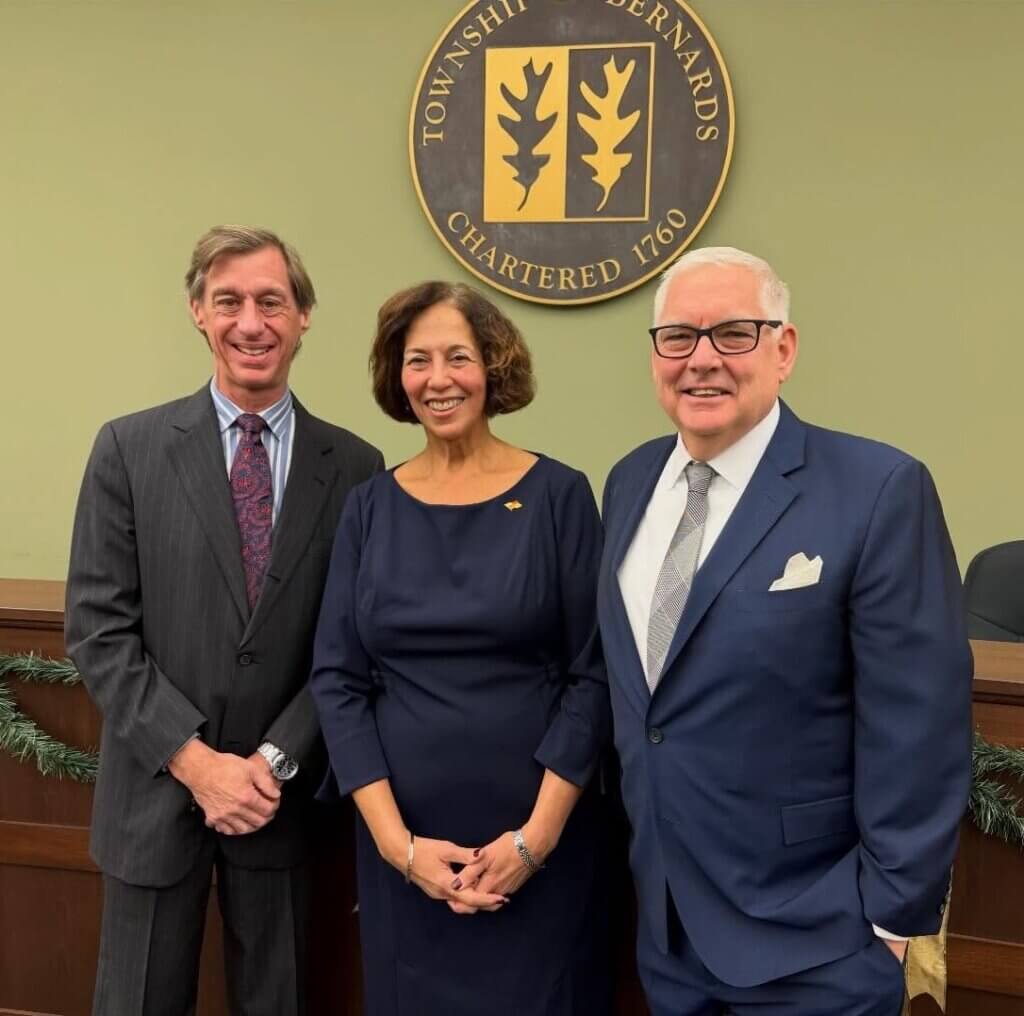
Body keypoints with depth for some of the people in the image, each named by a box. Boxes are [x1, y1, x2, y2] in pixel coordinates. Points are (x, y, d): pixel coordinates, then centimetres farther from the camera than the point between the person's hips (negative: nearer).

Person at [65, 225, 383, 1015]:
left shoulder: (354, 467, -1)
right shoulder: (130, 448, -3)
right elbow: (98, 629, -7)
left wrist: (276, 760, -11)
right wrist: (196, 761, -13)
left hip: (282, 794, 1)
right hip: (157, 790, 0)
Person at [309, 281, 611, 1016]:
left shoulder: (558, 496, -4)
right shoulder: (372, 508, 2)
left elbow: (594, 674, -6)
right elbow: (337, 678, 0)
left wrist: (537, 835, -12)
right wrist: (397, 840, -8)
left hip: (537, 840, -2)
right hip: (405, 843, 2)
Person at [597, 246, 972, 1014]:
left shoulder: (879, 491, -17)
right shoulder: (631, 482, 3)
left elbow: (918, 728, -16)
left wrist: (893, 915, -12)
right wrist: (638, 837, 14)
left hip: (810, 941, -5)